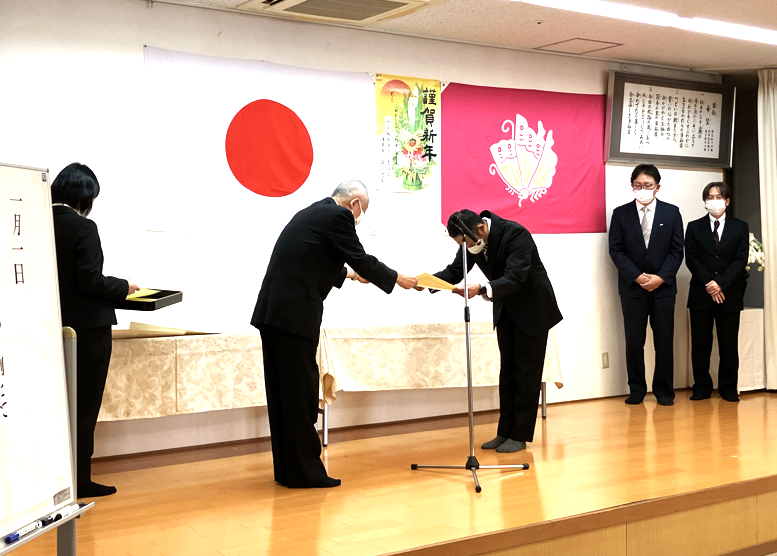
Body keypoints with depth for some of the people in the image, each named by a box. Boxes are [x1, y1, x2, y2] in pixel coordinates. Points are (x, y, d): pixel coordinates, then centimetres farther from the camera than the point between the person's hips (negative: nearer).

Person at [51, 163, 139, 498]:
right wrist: (124, 288, -2)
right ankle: (79, 480, 11)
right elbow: (91, 281, -19)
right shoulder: (83, 228, -16)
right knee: (85, 406, 4)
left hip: (55, 328, 6)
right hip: (88, 328, -6)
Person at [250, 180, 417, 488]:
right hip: (295, 315, -9)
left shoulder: (311, 213, 21)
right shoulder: (338, 216, -5)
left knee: (283, 394, 12)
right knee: (300, 393, -3)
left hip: (273, 311, 9)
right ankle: (305, 471, 4)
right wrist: (397, 278, 11)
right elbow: (361, 259, -4)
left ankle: (287, 469, 19)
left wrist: (348, 273, 49)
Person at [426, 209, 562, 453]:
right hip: (506, 309, 7)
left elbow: (515, 279, -38)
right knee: (507, 370, 10)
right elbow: (454, 271, -8)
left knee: (527, 371, -2)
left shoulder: (515, 234, -31)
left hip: (532, 307, -7)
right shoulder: (472, 239, -10)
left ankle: (520, 435, 4)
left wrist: (481, 289, -53)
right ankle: (505, 432, 15)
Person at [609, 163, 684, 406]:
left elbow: (677, 251, 2)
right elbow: (616, 250, 0)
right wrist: (637, 276, -11)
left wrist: (660, 277, -10)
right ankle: (636, 390, 12)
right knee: (634, 341, 2)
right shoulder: (620, 213, 3)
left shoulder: (671, 212, 5)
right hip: (632, 287, 0)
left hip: (663, 286, 0)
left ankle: (664, 390, 13)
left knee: (664, 341, 4)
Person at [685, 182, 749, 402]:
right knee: (700, 344, 2)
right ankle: (702, 388, 10)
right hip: (701, 294, 0)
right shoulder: (694, 227, 8)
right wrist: (708, 284, -13)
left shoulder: (740, 228, 7)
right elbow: (691, 259, -1)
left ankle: (728, 388, 11)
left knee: (729, 345, 2)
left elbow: (741, 260, -2)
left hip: (730, 295, 0)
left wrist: (720, 283, -14)